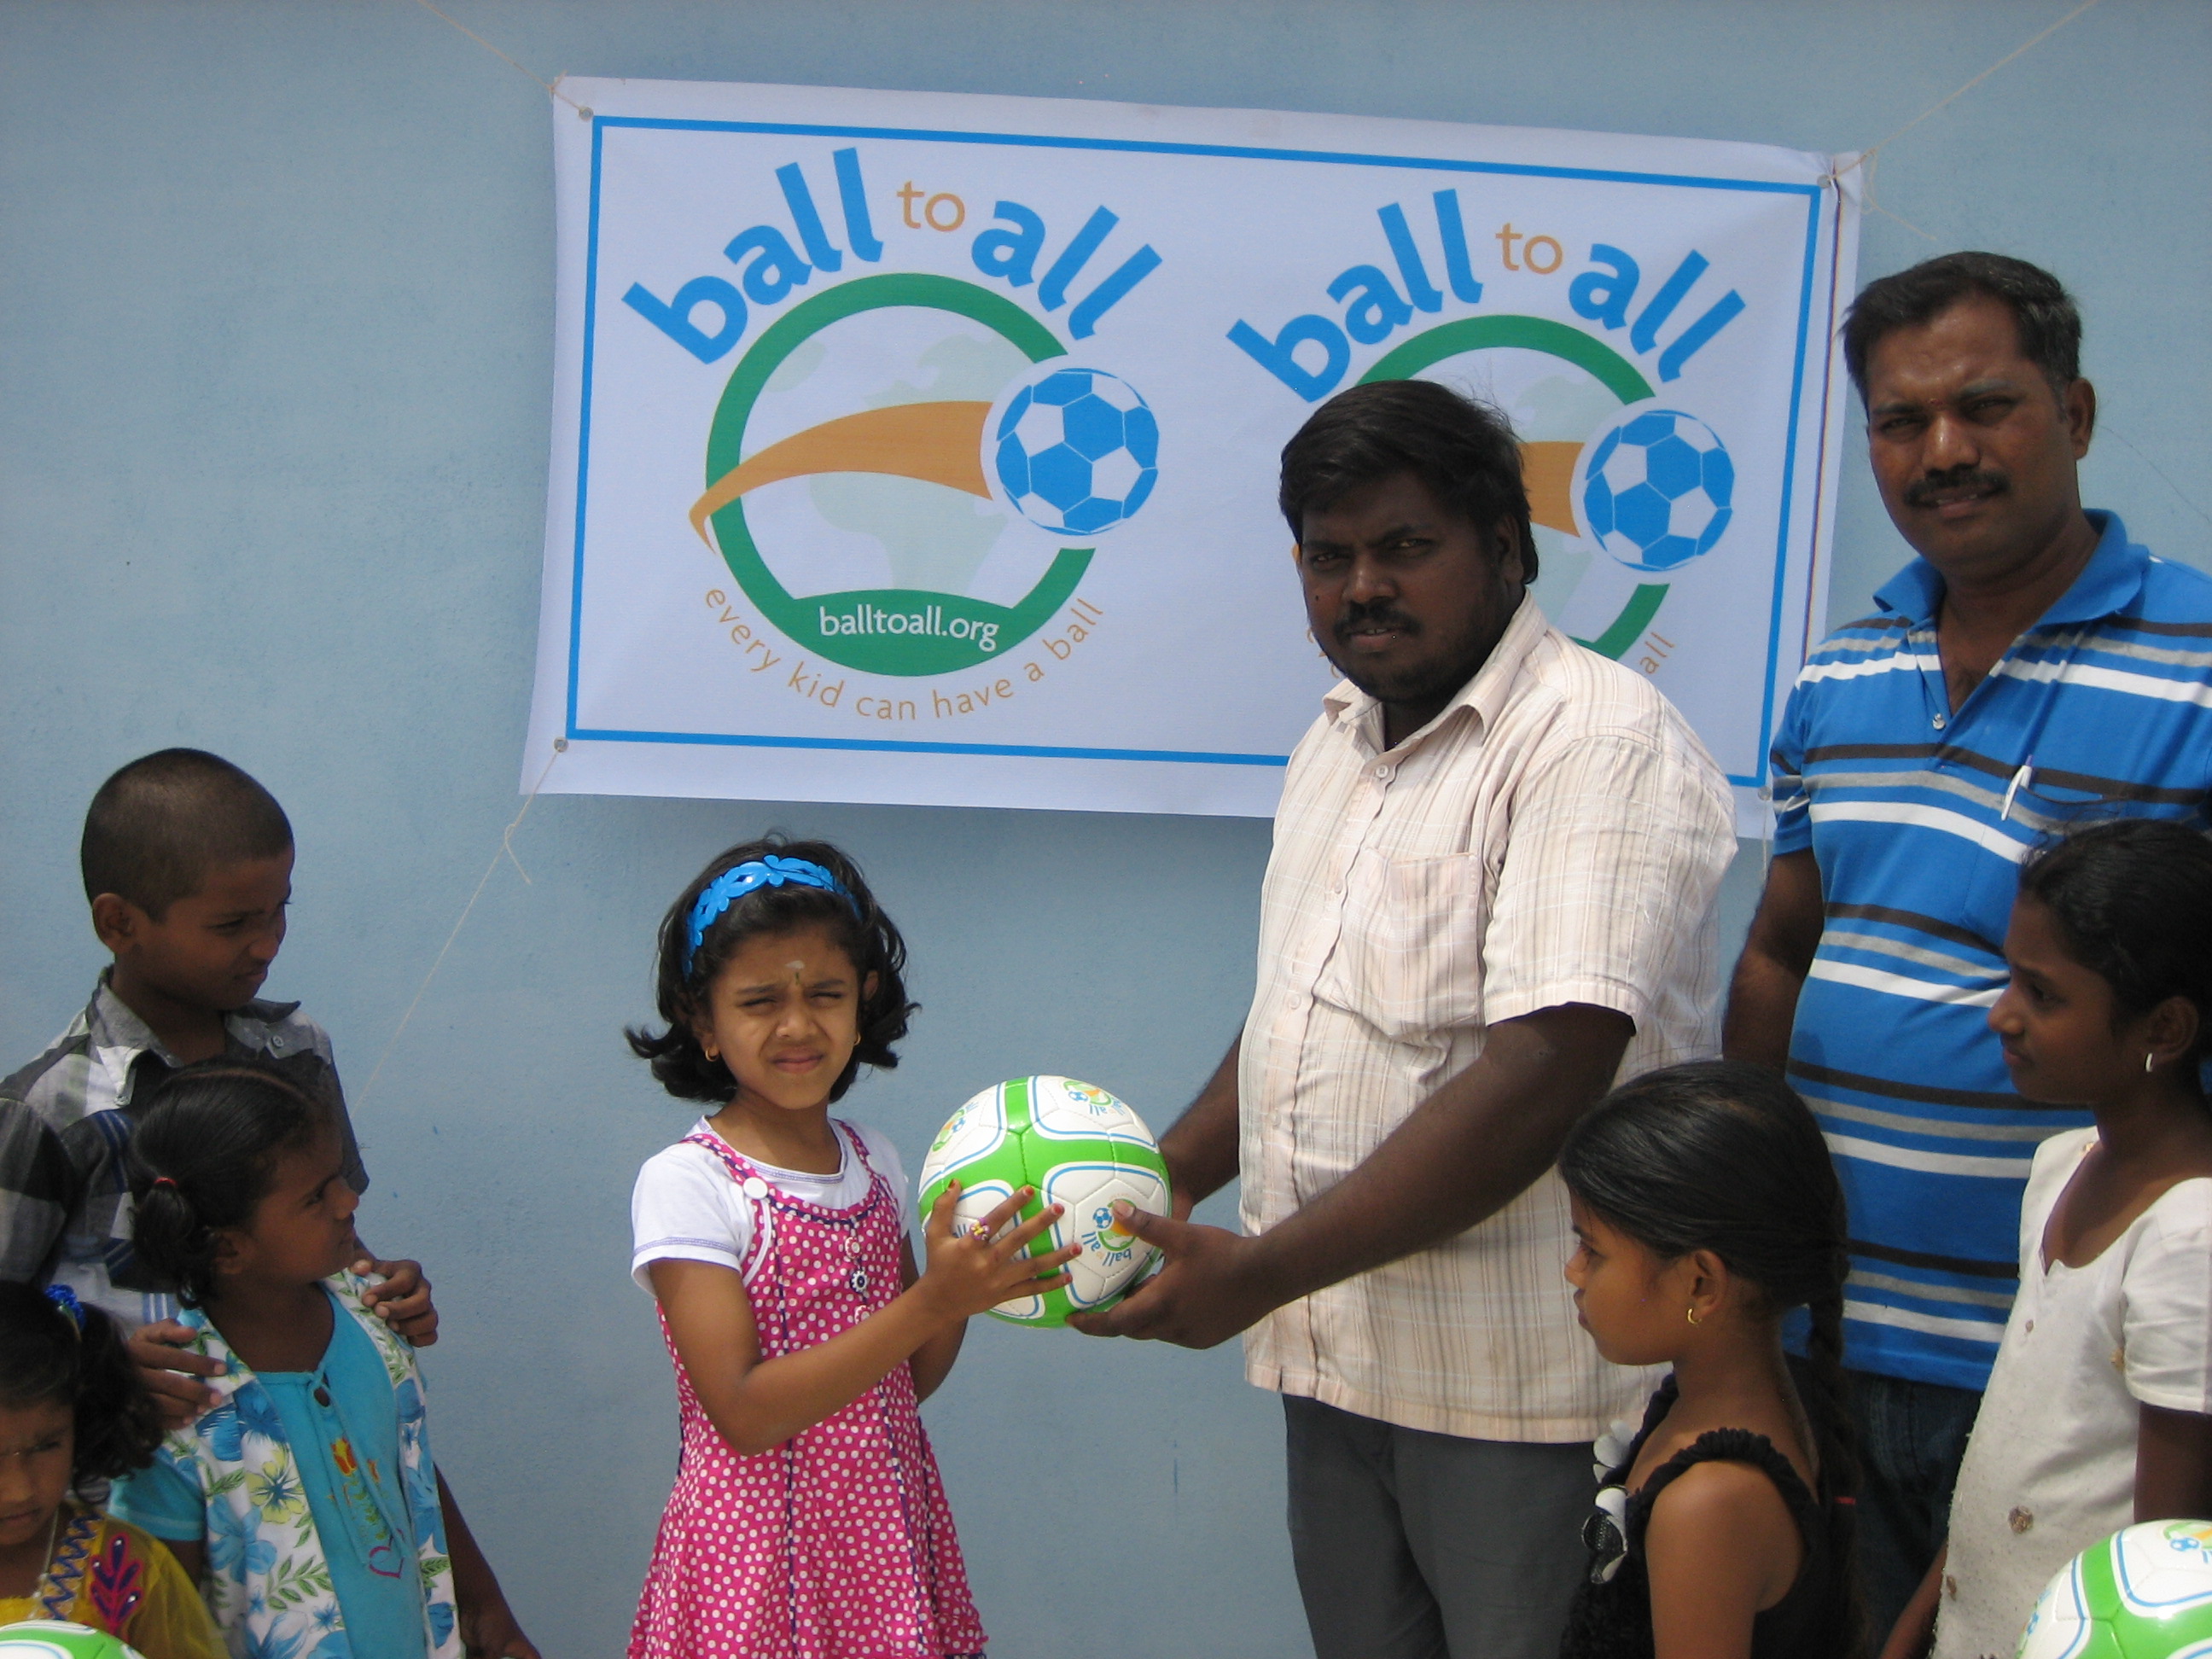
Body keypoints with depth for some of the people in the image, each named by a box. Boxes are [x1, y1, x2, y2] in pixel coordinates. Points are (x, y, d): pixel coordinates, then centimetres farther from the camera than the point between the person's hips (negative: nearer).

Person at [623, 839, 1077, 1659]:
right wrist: (931, 1301, -25)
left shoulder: (877, 1162, 5)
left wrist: (972, 1274, -8)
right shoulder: (685, 1183, -13)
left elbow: (906, 1380, 11)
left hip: (891, 1541, 5)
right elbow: (744, 1413, -20)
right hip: (761, 1559, -5)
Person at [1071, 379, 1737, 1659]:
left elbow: (1541, 1078, -25)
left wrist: (1260, 1270, -23)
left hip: (1519, 1390, -8)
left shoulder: (1602, 742, -15)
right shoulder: (1339, 740, 14)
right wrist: (1167, 1184, 6)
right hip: (1337, 1359, 8)